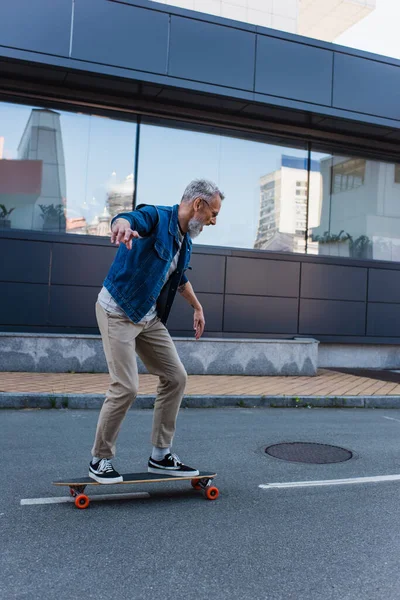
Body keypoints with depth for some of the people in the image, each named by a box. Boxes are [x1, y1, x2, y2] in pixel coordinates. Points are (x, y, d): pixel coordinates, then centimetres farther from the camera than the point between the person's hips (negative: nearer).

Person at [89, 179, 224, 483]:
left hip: (150, 318, 9)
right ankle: (100, 459, 10)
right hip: (118, 312, -9)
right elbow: (127, 218, -39)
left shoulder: (186, 241, 10)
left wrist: (197, 307, 37)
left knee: (176, 377, 6)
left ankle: (161, 455, 17)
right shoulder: (155, 216, -15)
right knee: (126, 388, -12)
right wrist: (122, 225, -63)